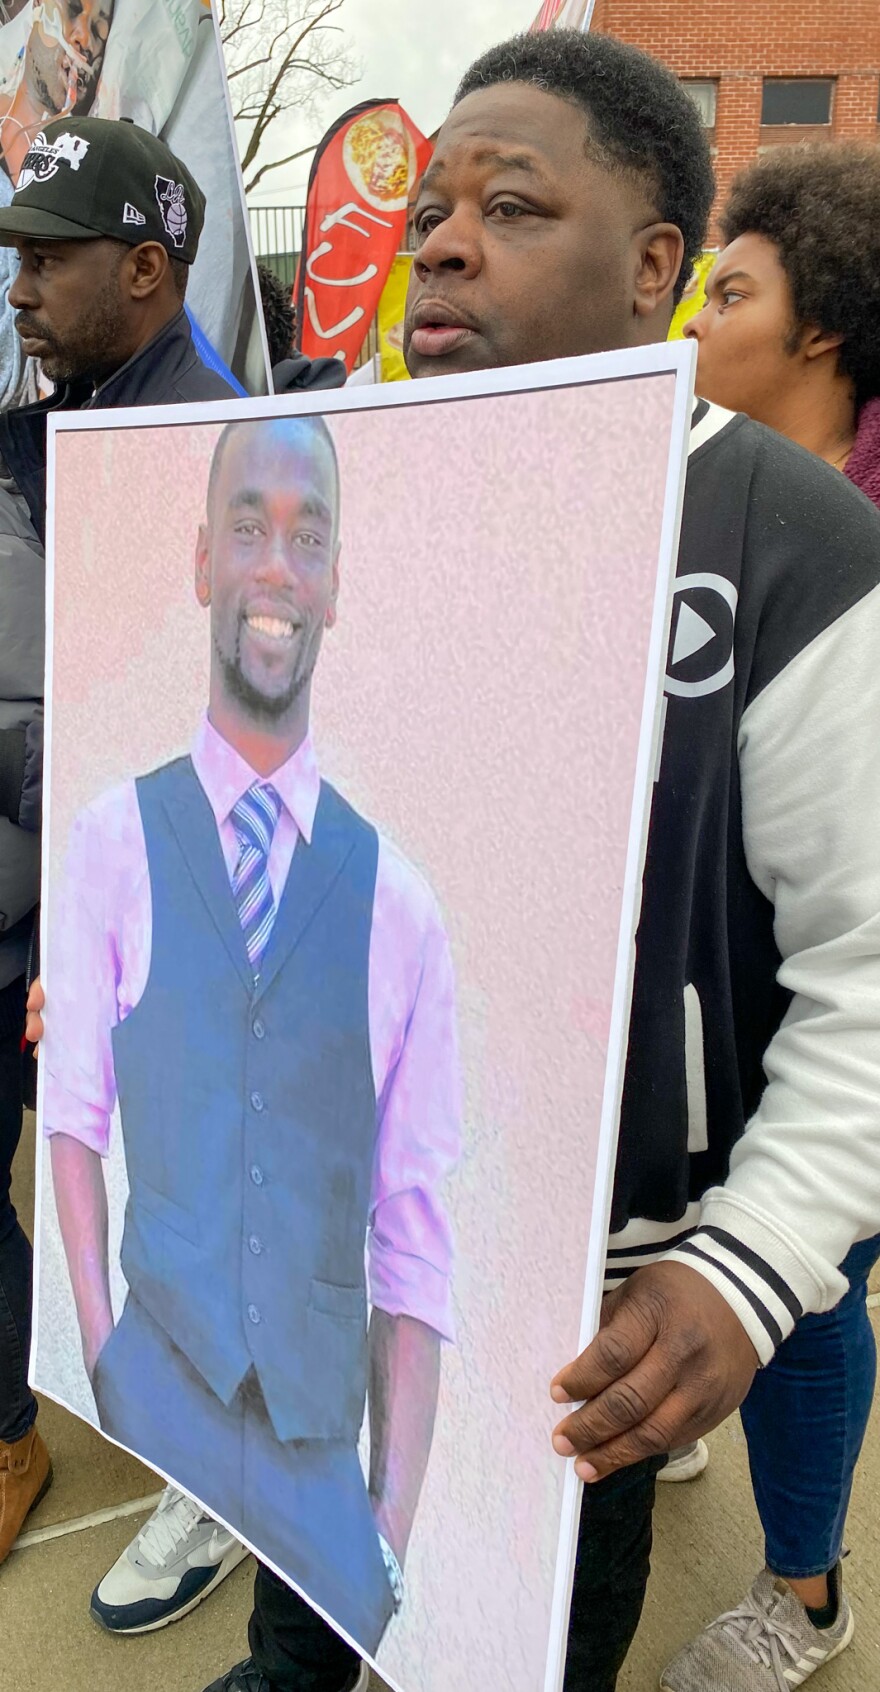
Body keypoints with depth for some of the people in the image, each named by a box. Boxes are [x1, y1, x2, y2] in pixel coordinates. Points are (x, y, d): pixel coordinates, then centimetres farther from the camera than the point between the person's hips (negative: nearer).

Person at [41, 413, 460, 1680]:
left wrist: (393, 1530, -3)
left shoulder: (399, 906, -1)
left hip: (322, 1454, 1)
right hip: (151, 1417, -1)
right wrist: (106, 1382, -9)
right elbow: (74, 1123, 0)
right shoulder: (115, 840, -1)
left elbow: (414, 1245, 0)